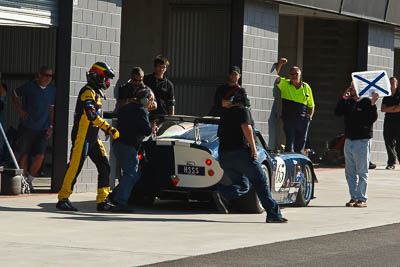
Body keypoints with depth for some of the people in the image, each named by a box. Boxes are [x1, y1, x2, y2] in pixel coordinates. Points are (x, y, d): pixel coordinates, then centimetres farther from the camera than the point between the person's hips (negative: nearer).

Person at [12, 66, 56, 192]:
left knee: (40, 155, -6)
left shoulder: (52, 90, 5)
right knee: (24, 155, 1)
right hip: (27, 127, -3)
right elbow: (15, 95, 10)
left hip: (43, 129, 3)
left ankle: (30, 179, 10)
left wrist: (51, 126, 7)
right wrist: (20, 110, -3)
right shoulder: (29, 86, -5)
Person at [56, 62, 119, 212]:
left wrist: (106, 129, 19)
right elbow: (91, 116, -26)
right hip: (81, 136, -10)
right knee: (75, 167, -7)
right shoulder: (88, 92, -14)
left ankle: (102, 201, 5)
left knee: (104, 167, 4)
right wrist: (108, 128, -28)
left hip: (93, 138, 10)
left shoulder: (96, 93, 18)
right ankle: (62, 199, 0)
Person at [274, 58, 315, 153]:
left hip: (302, 120, 2)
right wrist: (280, 64, -23)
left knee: (300, 143, 6)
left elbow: (311, 105, 17)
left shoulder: (306, 87, 10)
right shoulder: (284, 84, 4)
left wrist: (309, 117, 7)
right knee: (290, 142, -10)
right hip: (289, 119, -2)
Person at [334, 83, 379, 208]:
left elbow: (372, 118, -15)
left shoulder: (366, 102, -7)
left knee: (362, 173, -3)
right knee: (350, 172, 9)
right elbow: (337, 112, 3)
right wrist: (344, 98, -2)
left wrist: (373, 104, -26)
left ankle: (362, 199, 1)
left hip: (362, 141, -7)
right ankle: (353, 198, 15)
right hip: (349, 140, 7)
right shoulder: (349, 102, 12)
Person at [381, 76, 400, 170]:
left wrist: (388, 109, -3)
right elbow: (382, 109, 7)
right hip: (388, 121, 5)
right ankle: (391, 163, 9)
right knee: (389, 143, 2)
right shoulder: (386, 96, 17)